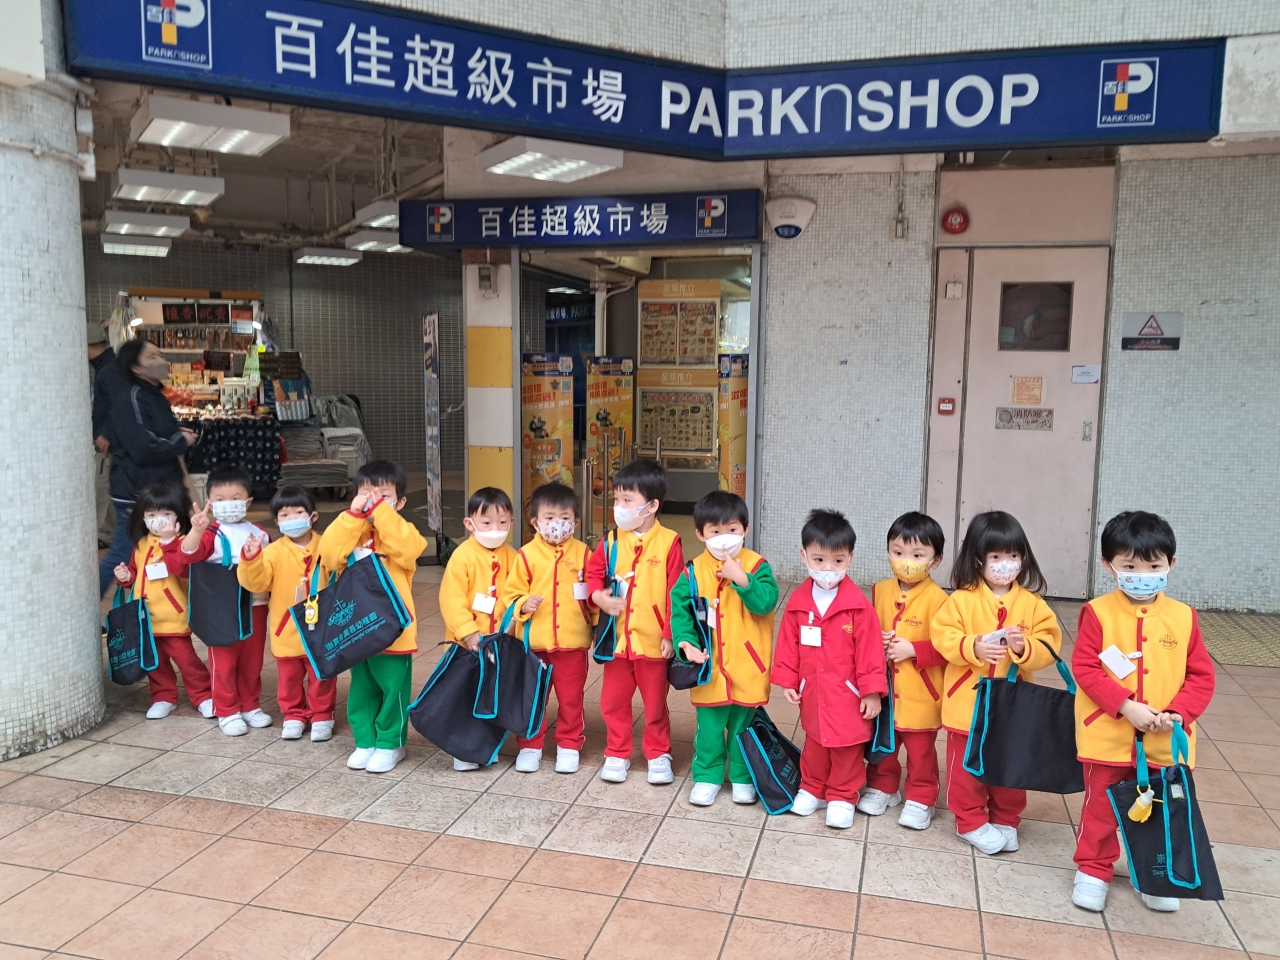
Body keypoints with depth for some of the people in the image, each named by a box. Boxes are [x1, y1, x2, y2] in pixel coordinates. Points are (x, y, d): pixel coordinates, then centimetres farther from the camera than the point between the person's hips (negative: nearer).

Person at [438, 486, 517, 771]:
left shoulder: (510, 556, -1)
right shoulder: (463, 556, -14)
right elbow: (451, 599, -17)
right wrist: (468, 632, -21)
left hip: (500, 643, 4)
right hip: (467, 644, -4)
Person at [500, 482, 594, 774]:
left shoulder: (583, 553, -2)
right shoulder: (526, 555, -5)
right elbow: (510, 595, -1)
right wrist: (523, 605, -20)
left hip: (573, 642, 0)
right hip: (534, 642, 0)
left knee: (571, 699, 12)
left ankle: (569, 745, 29)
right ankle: (530, 745, 29)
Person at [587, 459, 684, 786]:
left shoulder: (668, 542, -13)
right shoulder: (612, 541, -1)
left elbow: (675, 593, -11)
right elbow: (593, 573, 9)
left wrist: (670, 634, -12)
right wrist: (598, 596, -12)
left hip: (653, 640, -3)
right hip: (617, 638, 4)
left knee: (655, 703, 13)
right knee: (613, 701, 14)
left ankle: (658, 754, 31)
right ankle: (617, 754, 31)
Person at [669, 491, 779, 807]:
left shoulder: (756, 565, -6)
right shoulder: (693, 572, -4)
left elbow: (766, 602, -19)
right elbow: (680, 611, -5)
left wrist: (741, 579, -28)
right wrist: (686, 642, -18)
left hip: (747, 667, 0)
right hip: (709, 667, 1)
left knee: (743, 726, 15)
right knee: (709, 727, 11)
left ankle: (742, 777, 33)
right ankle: (707, 776, 29)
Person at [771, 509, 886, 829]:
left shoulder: (858, 605, -18)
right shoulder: (798, 601, -6)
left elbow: (869, 650, -14)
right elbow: (788, 643, 2)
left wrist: (872, 691, -12)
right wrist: (787, 681, 2)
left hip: (848, 693, -3)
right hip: (812, 691, 4)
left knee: (847, 747, 11)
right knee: (814, 742, 21)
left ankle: (842, 797, 28)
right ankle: (812, 788, 38)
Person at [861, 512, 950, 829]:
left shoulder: (937, 599, -18)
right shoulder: (880, 591, -1)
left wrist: (912, 649, -23)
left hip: (920, 694, -5)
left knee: (920, 752, 11)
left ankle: (920, 800, 27)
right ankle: (882, 788, 38)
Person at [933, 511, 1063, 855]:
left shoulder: (1032, 603, -3)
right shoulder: (962, 599, -8)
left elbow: (1049, 646, -6)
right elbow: (943, 636, -10)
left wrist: (1024, 647, -25)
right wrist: (972, 648, -26)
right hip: (968, 702, -2)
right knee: (966, 766, 9)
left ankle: (1006, 821, 34)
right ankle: (971, 822, 25)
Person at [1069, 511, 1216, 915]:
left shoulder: (1183, 617, -2)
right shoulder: (1098, 612, -10)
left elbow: (1201, 676, 1)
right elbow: (1084, 668, -13)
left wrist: (1178, 713, -14)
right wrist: (1125, 705, -21)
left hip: (1166, 742, 3)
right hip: (1107, 737, -2)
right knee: (1100, 808, 11)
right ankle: (1093, 870, 29)